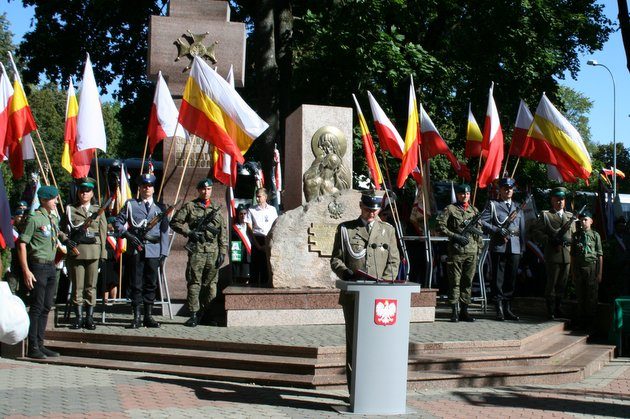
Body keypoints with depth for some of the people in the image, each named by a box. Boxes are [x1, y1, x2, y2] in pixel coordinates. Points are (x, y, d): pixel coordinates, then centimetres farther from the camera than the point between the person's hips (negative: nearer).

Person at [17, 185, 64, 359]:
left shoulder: (54, 219, 13)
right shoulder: (34, 219, -10)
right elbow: (22, 244, -12)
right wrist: (26, 271, -17)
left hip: (51, 267, 8)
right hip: (38, 266, -8)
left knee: (46, 307, 9)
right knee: (37, 307, -5)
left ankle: (40, 344, 16)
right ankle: (33, 348, 0)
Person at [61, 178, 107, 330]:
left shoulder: (98, 211, 11)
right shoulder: (70, 210, 10)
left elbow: (103, 233, 8)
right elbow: (62, 231, 8)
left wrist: (103, 254, 0)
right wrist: (70, 244, -9)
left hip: (94, 252, 0)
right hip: (76, 252, 0)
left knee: (91, 286, 2)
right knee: (77, 286, 1)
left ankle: (89, 317, 7)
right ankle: (78, 317, 7)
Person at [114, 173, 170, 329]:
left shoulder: (160, 207, 12)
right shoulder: (130, 205, 9)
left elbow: (164, 231, 9)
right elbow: (118, 222, 7)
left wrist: (164, 252, 2)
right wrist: (127, 234, -10)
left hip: (154, 250, 2)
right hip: (136, 250, -1)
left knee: (151, 284, 5)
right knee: (136, 284, 0)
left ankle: (148, 316, 13)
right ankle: (137, 317, 4)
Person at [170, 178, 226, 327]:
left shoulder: (216, 209, 14)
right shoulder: (189, 207, 5)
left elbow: (223, 233, 13)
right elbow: (175, 222, 2)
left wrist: (222, 252, 5)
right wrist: (189, 232, -10)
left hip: (213, 252, 3)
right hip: (196, 251, -3)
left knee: (211, 284, 7)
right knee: (194, 283, -5)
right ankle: (194, 315, -2)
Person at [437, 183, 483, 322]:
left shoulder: (474, 210, 16)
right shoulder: (450, 209, 1)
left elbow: (479, 231, 19)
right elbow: (441, 226, -6)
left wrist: (479, 248, 13)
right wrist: (456, 236, -13)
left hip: (471, 252, 4)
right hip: (456, 251, -4)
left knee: (468, 282, 6)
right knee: (455, 282, -3)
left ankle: (464, 311, 12)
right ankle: (455, 311, 0)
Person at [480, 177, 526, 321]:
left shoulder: (518, 207, 19)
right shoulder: (493, 205, 5)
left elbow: (522, 228, 17)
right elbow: (483, 222, -6)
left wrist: (522, 247, 10)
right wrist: (499, 231, -15)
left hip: (515, 247, 4)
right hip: (498, 246, -4)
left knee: (511, 279, 6)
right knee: (498, 278, -3)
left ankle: (508, 309, 13)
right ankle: (499, 309, 0)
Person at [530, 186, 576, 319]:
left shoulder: (570, 216, 17)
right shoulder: (545, 215, 2)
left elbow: (574, 234, 22)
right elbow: (535, 232, -5)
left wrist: (569, 241, 0)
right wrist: (550, 240, -14)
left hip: (567, 255, 5)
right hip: (552, 254, -5)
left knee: (562, 284, 9)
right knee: (551, 283, -2)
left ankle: (558, 309, 17)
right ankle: (550, 311, 3)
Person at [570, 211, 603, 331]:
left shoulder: (595, 235, 0)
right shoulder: (576, 235, 9)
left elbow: (600, 255, 0)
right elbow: (572, 255, 12)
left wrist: (599, 273, -4)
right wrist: (572, 272, 8)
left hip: (591, 267, -3)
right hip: (578, 268, 3)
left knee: (592, 296, 0)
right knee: (580, 296, 9)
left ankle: (591, 322, 9)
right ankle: (580, 321, 18)